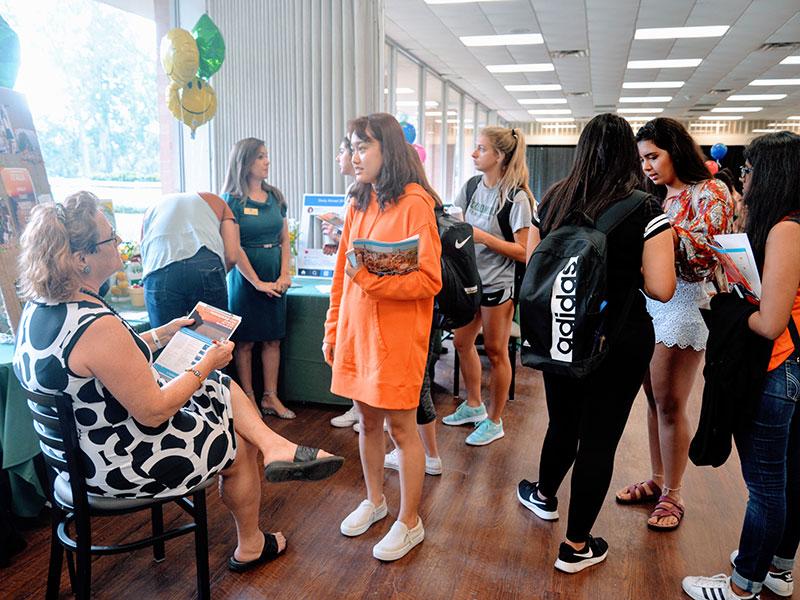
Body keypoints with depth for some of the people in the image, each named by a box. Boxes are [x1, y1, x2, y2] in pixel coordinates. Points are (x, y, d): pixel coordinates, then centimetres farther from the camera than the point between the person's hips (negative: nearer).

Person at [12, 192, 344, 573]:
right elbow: (152, 412, -27)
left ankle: (276, 447, 4)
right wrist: (207, 365, -15)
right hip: (120, 464, -9)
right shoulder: (98, 327, -34)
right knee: (240, 446, 15)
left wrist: (164, 333, 11)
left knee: (222, 386, 15)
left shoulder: (40, 306, -4)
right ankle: (250, 547, 36)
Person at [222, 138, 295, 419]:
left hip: (274, 277, 5)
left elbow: (285, 239, 10)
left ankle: (270, 397, 16)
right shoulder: (233, 200, -5)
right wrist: (258, 282, -12)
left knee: (273, 339, 7)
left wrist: (284, 275, -2)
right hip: (246, 277, -5)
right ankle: (248, 398, 13)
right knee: (245, 341, 2)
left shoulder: (275, 197, 10)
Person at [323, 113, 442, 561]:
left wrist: (370, 278, -25)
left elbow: (429, 281, -16)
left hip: (397, 334, -6)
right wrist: (334, 328, 14)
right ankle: (375, 500, 37)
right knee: (368, 420, 17)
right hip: (356, 329, 7)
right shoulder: (359, 203, 11)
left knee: (401, 427, 4)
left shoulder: (414, 202, -11)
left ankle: (410, 522, 21)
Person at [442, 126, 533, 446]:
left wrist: (483, 237, -24)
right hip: (470, 278, 7)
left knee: (495, 352, 5)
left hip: (498, 284, -7)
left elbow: (523, 251, -18)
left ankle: (494, 422, 22)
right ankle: (473, 406, 37)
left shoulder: (516, 198, -16)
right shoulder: (472, 186, 3)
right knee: (462, 343, 16)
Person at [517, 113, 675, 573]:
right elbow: (661, 289, -16)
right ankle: (577, 547, 21)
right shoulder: (645, 209, -12)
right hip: (620, 338, -4)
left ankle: (544, 496, 48)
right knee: (600, 437, 8)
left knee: (562, 420, 25)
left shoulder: (554, 200, -1)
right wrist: (629, 273, 3)